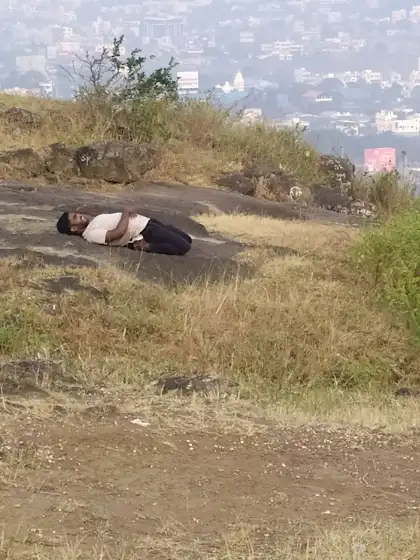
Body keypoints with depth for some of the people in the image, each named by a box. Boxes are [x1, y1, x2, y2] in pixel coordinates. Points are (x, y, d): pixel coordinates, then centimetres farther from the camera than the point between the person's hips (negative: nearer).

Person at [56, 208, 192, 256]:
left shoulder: (93, 222, 14)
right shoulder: (92, 233, -17)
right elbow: (119, 231, -30)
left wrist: (127, 213, -7)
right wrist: (126, 212, -13)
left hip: (145, 222, 10)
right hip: (144, 231, -10)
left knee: (186, 239, 14)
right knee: (183, 246, -21)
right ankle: (148, 246, -13)